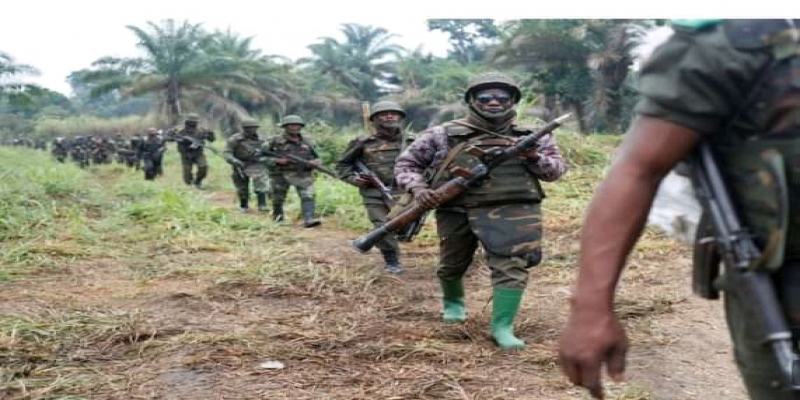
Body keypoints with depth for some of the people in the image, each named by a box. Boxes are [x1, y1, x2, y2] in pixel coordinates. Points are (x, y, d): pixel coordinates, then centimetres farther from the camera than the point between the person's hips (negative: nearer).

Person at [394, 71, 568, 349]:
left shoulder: (530, 136, 9)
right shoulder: (444, 135, 4)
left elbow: (557, 170, 11)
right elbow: (406, 163, 9)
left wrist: (535, 158, -9)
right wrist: (417, 187, -10)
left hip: (513, 211, 0)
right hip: (456, 211, 1)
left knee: (512, 265, -15)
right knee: (452, 265, 16)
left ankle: (502, 327, -7)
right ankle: (453, 302, 46)